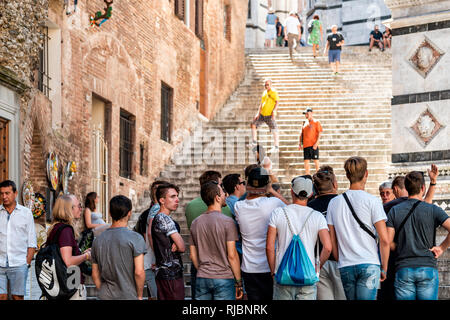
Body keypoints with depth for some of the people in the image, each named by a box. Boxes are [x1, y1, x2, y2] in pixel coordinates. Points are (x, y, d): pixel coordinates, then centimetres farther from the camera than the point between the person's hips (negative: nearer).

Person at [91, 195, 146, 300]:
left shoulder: (98, 240, 5)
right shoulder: (135, 238, -11)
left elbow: (95, 274, 10)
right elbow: (139, 272, -16)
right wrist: (139, 296, -4)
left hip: (105, 296, 5)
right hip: (129, 296, -5)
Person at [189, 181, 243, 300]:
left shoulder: (195, 223, 7)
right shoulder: (227, 222, -10)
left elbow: (192, 255, 11)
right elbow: (232, 255, -12)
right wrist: (239, 282, -4)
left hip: (202, 278, 5)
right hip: (224, 278, -5)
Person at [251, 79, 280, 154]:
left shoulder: (273, 92, -6)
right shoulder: (264, 92, 17)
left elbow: (277, 101, -15)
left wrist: (274, 110, -27)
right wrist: (258, 113, 12)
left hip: (269, 115, -8)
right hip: (262, 114, 8)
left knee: (274, 130, -8)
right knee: (253, 124, 8)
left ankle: (276, 147, -5)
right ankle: (254, 142, 15)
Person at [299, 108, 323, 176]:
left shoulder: (316, 122, 0)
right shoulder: (305, 123, 16)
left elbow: (319, 133, -6)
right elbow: (302, 134, 20)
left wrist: (316, 143, -15)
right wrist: (300, 143, 10)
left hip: (313, 145, -5)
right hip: (306, 145, 5)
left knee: (315, 160, -1)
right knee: (306, 160, 4)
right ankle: (307, 175, 8)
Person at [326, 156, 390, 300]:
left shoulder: (334, 203, 9)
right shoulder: (372, 201, -3)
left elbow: (332, 242, 11)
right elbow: (384, 240, -6)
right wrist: (384, 268, 3)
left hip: (345, 266, 4)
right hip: (369, 264, -4)